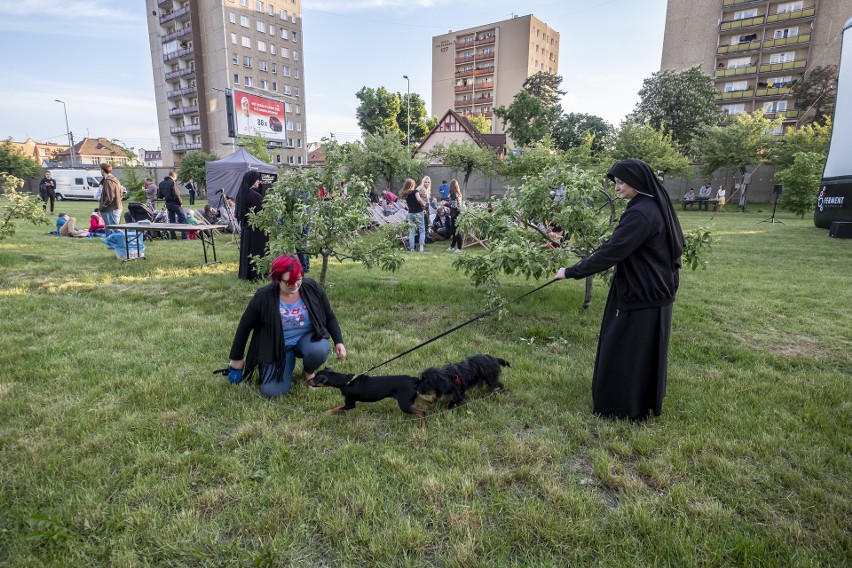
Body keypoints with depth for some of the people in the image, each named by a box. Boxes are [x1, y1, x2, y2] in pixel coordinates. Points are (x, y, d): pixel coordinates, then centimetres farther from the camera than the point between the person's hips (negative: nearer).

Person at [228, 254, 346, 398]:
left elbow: (330, 317, -1)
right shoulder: (264, 297, -20)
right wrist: (236, 358, 2)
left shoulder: (312, 288, -16)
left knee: (319, 351, -35)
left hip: (308, 337, 1)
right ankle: (289, 361, 17)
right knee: (271, 391, -14)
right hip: (278, 347, 0)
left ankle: (309, 371, 3)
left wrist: (338, 342, -12)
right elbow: (244, 328, -6)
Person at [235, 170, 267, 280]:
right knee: (257, 250, 1)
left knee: (246, 249, 16)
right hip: (257, 228, -8)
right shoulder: (255, 195, -21)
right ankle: (255, 274, 6)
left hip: (245, 227, 8)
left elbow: (237, 213, 11)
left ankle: (244, 273, 25)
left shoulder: (241, 193, 4)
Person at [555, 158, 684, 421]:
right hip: (653, 290, 10)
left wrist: (571, 271, -22)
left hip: (641, 294, -10)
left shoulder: (641, 213, -24)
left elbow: (610, 251, -27)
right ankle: (645, 401, 37)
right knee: (644, 349, 21)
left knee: (625, 349, 3)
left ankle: (625, 406, 17)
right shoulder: (654, 206, 8)